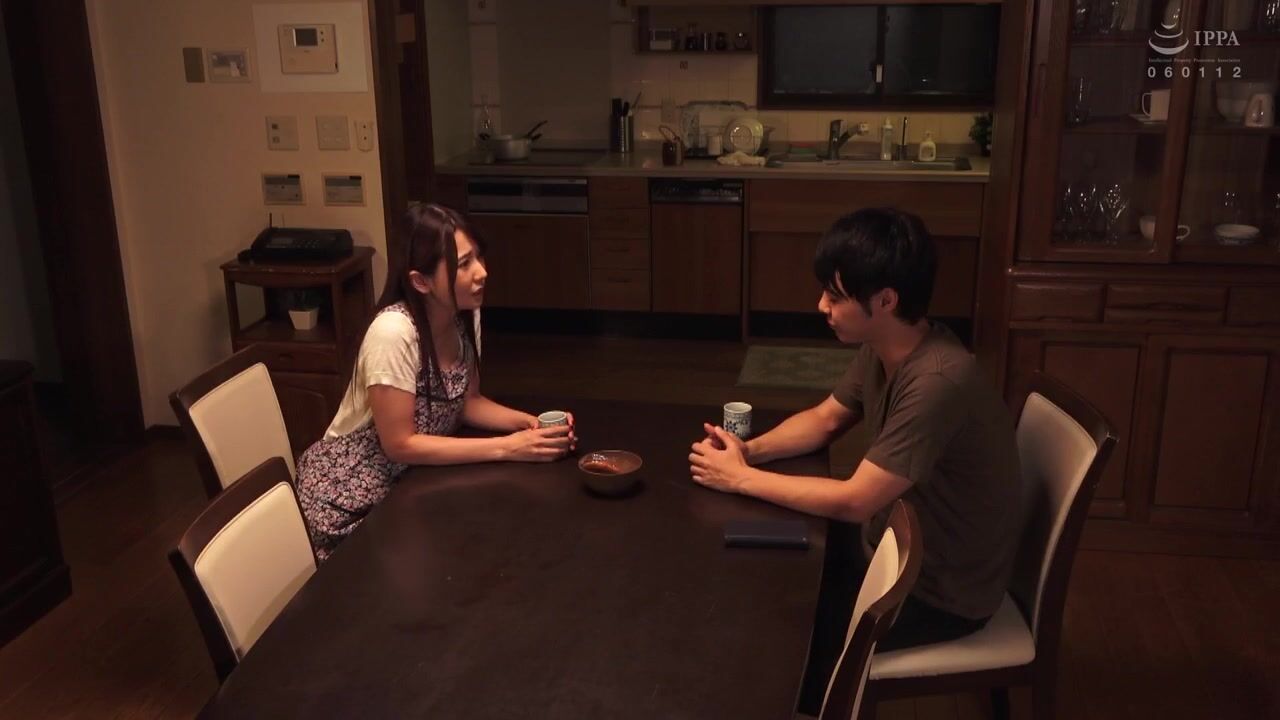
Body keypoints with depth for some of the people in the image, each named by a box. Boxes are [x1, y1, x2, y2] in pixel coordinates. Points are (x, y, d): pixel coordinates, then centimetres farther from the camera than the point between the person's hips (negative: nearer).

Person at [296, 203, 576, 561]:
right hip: (349, 496, -6)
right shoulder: (393, 332, -30)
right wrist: (506, 448, -28)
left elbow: (466, 402, 3)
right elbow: (400, 444, -27)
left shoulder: (463, 317, -8)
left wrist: (530, 422, -15)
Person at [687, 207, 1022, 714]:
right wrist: (749, 450, -9)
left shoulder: (938, 382, -34)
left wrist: (742, 479, -21)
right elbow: (825, 420, 9)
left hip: (941, 590, -8)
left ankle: (807, 700, 22)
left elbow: (853, 501, -30)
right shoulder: (881, 348, -6)